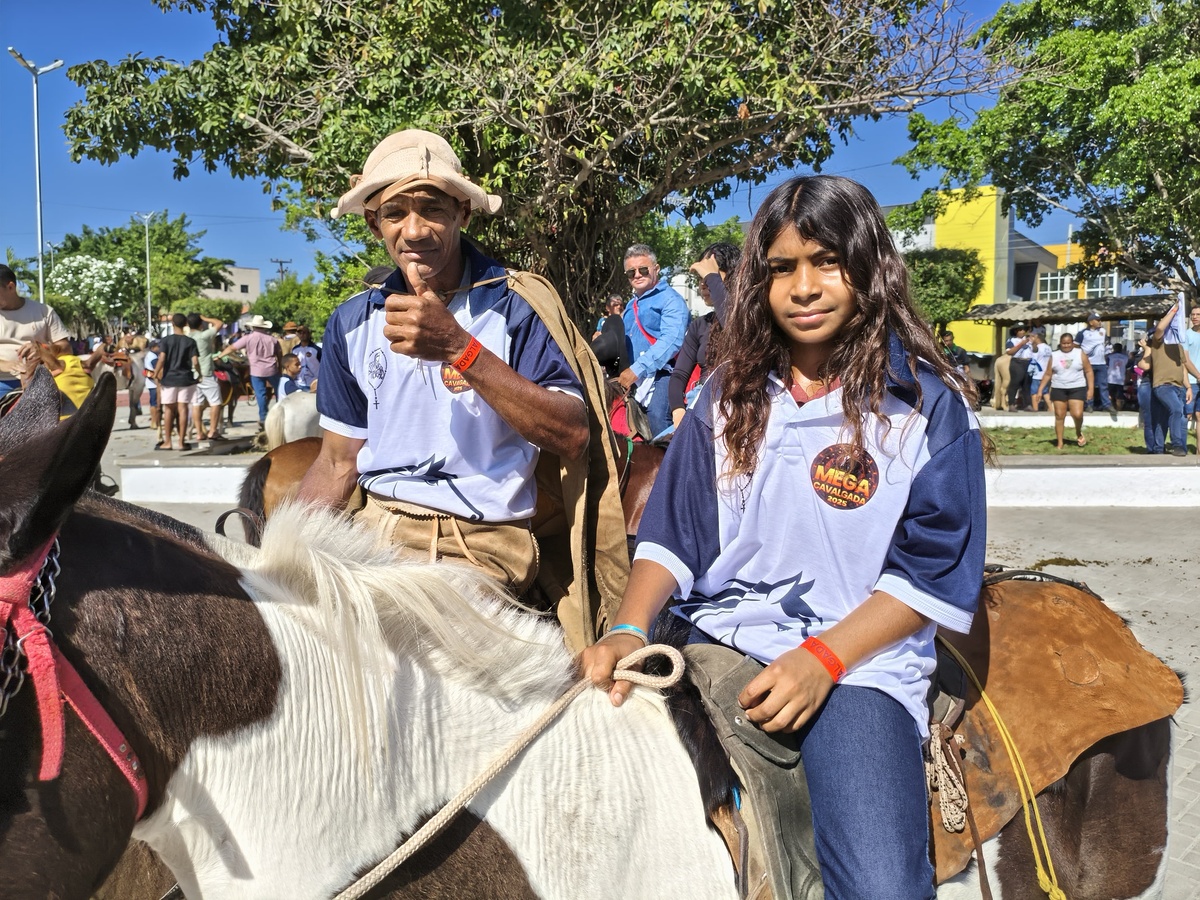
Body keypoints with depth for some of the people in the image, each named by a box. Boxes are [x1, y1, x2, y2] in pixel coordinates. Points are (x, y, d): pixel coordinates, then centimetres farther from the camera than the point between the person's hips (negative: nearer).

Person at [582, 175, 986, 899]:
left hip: (858, 660, -3)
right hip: (713, 639, 4)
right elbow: (672, 536, 10)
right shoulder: (731, 396, 12)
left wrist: (824, 658, -15)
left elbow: (932, 573, -3)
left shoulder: (929, 405, 0)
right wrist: (628, 631, -9)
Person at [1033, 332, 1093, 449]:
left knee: (1077, 414, -14)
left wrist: (1090, 389, -4)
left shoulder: (1080, 353, 2)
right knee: (1059, 416, 2)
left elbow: (1089, 371, 3)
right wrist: (1040, 390, 3)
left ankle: (1079, 433, 17)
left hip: (1077, 388, -2)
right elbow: (1047, 374, 8)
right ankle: (1060, 443, 9)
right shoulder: (1054, 356, 5)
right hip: (1058, 389, 2)